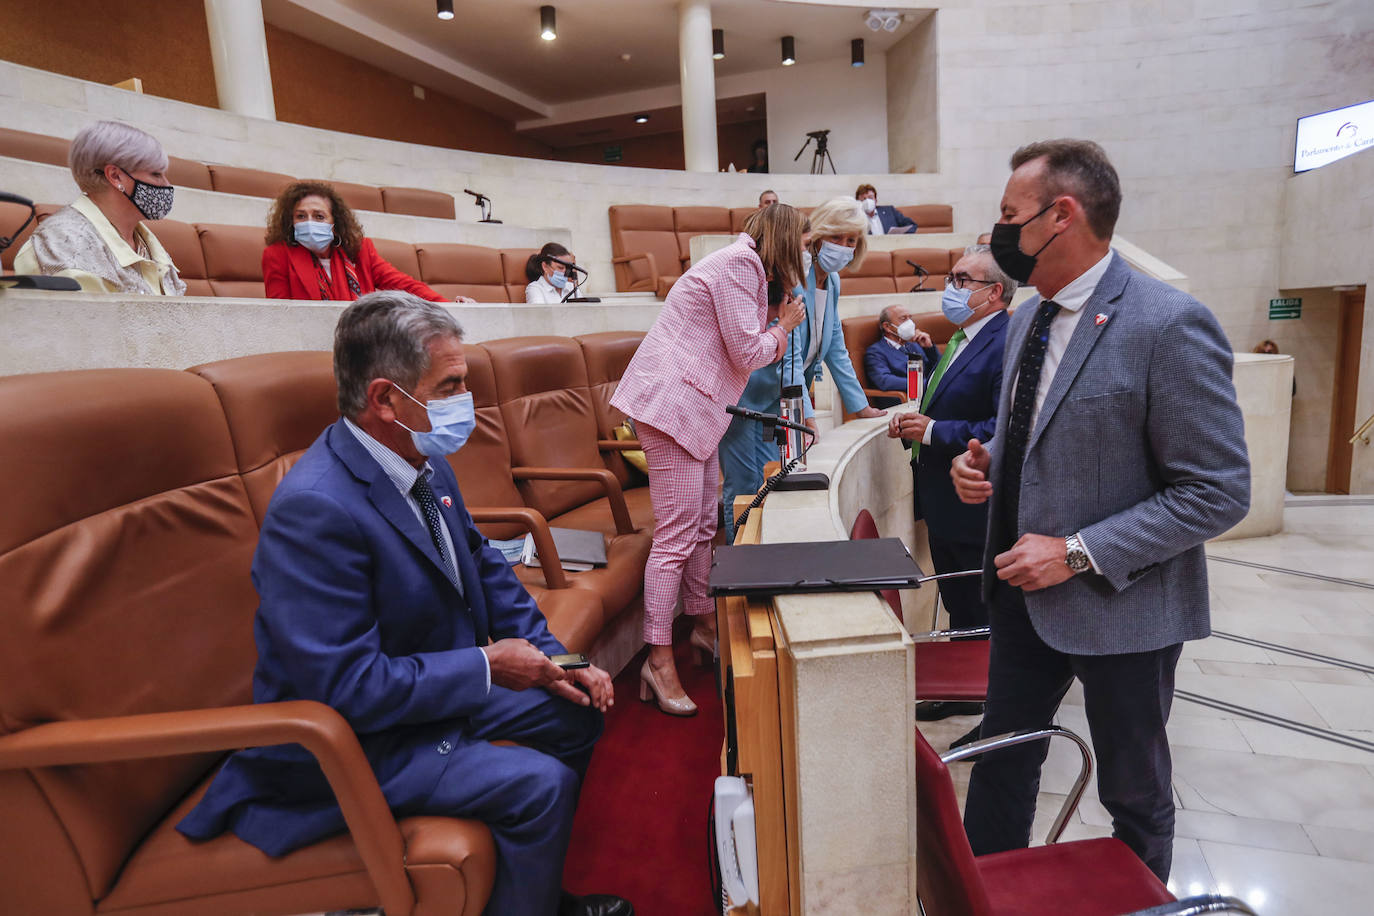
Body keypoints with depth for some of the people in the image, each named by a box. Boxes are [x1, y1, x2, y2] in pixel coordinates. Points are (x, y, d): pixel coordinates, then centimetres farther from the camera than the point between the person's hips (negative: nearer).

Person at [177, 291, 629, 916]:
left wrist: (550, 658, -2)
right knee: (539, 784, -20)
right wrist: (487, 665, -22)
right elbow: (347, 686, -31)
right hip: (352, 741, -9)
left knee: (575, 711, 11)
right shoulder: (314, 509, -31)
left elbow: (484, 568, 8)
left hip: (439, 684, 9)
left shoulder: (425, 462, -3)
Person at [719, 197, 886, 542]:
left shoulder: (831, 282, 6)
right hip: (742, 394, -8)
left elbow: (835, 349, 13)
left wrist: (862, 407, 13)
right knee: (746, 487, -3)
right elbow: (789, 357, -26)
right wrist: (808, 419, -29)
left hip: (776, 398, 8)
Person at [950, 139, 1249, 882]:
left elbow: (1219, 493, -19)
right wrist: (987, 463, -4)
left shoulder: (1171, 327, -21)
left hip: (1119, 604, -7)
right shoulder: (1028, 318, 5)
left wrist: (1077, 554, -23)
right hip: (1023, 590, 7)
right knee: (1001, 755, 22)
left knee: (1133, 790, 17)